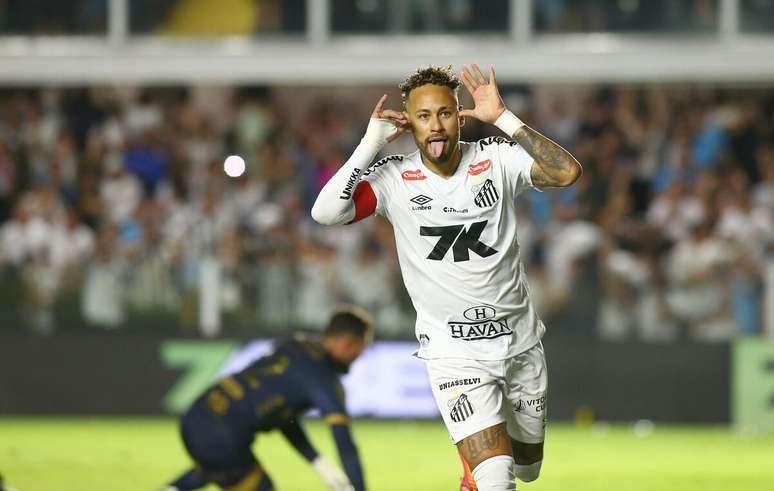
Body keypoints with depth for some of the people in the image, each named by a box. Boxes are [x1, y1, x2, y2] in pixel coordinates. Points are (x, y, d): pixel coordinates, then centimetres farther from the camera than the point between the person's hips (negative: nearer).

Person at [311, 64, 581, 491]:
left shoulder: (496, 159, -5)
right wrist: (372, 143, -20)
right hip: (455, 354, -3)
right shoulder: (394, 178, -8)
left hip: (521, 342, 3)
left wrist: (502, 118, -21)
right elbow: (325, 213, -21)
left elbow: (567, 173, -19)